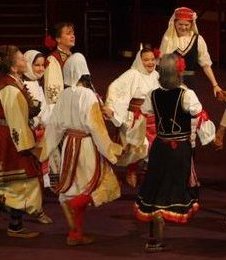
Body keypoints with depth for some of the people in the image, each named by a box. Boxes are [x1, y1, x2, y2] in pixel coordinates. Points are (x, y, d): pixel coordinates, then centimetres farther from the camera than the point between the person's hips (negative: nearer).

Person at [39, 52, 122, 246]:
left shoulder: (64, 96, -1)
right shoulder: (88, 96, -17)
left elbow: (54, 123, 4)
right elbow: (96, 126, -16)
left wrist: (46, 148, 14)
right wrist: (110, 149, -8)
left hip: (69, 143, 6)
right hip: (87, 145, -6)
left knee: (77, 189, 14)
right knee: (102, 185, 8)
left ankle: (77, 234, 16)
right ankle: (73, 203, -15)